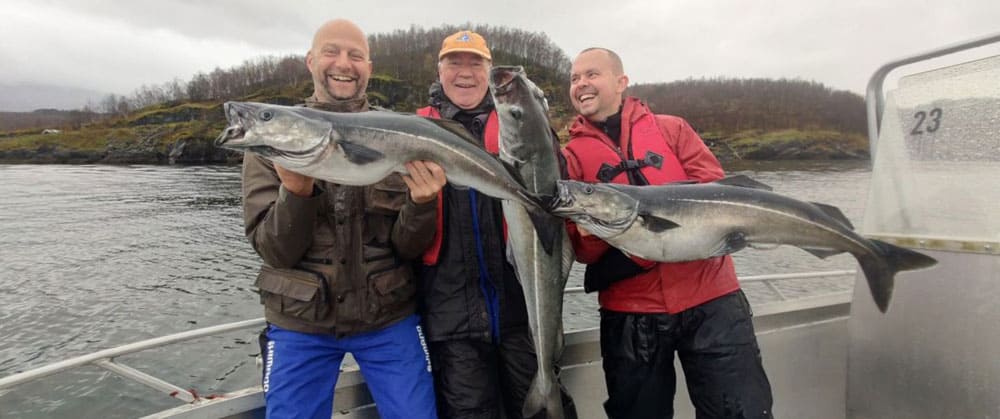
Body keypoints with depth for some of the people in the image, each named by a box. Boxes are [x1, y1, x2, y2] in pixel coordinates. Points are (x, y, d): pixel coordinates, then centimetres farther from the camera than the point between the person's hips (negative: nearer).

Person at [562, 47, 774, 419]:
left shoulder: (671, 128, 7)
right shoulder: (572, 156, 5)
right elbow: (581, 249, 0)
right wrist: (591, 231, -25)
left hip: (709, 298, 0)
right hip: (630, 312, 1)